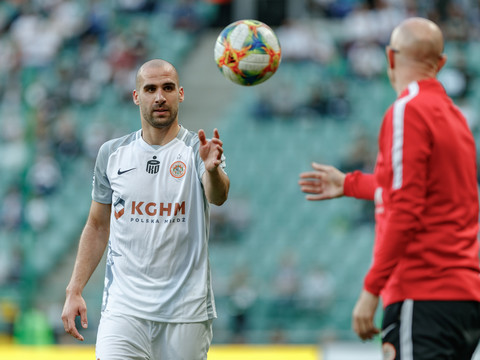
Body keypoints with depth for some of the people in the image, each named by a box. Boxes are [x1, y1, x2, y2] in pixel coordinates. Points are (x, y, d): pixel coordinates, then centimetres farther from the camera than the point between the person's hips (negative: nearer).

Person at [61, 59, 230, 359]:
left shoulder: (198, 150, -2)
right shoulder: (112, 153, 7)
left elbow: (218, 196, -23)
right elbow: (97, 226, 14)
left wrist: (212, 169, -47)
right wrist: (74, 291, 7)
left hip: (186, 310, -1)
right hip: (124, 308, 1)